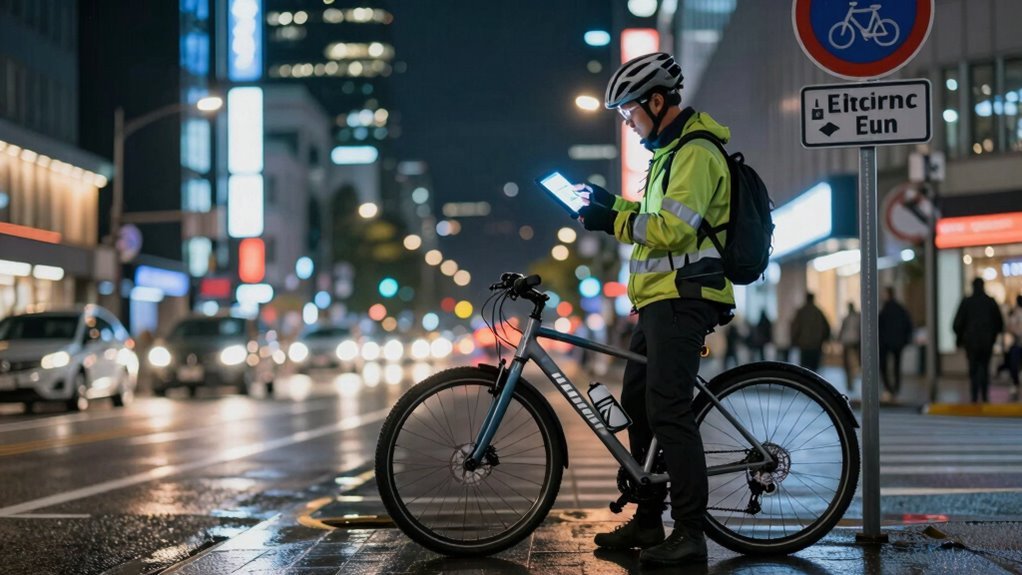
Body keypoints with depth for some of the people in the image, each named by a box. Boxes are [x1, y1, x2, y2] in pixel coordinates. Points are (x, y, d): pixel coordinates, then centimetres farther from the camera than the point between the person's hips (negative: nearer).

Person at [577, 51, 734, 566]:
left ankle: (690, 534, -11)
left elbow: (672, 229, -23)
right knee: (636, 404, 14)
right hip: (659, 298, 11)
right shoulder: (670, 150, 20)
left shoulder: (695, 153, -13)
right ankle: (646, 520, 23)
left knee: (668, 409, -14)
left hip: (682, 299, -11)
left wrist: (612, 221, -16)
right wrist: (612, 204, 15)